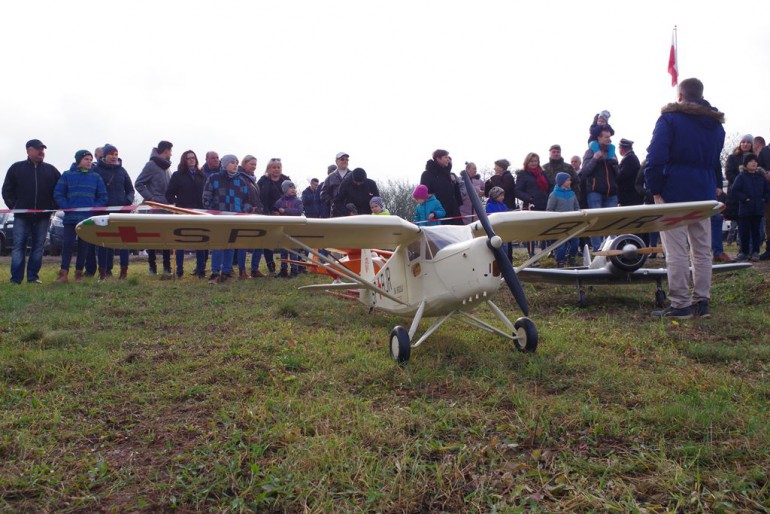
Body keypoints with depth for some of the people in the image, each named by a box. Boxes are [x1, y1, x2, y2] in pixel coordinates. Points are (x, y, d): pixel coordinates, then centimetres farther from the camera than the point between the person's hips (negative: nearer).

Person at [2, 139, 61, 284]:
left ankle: (33, 277, 10)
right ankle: (16, 278, -1)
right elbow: (7, 189, 9)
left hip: (43, 217, 1)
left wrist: (53, 206, 4)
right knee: (18, 247, -3)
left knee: (38, 247, 3)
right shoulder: (16, 168, 6)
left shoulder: (51, 170, 9)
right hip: (21, 216, -1)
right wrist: (12, 205, 0)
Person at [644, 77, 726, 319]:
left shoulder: (669, 119, -5)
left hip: (674, 192, -6)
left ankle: (680, 304, -4)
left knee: (676, 252, -5)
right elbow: (715, 160, 21)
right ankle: (702, 302, 16)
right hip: (704, 194, 6)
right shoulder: (716, 124, 16)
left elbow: (655, 158, -15)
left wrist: (654, 189, -9)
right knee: (702, 250, 11)